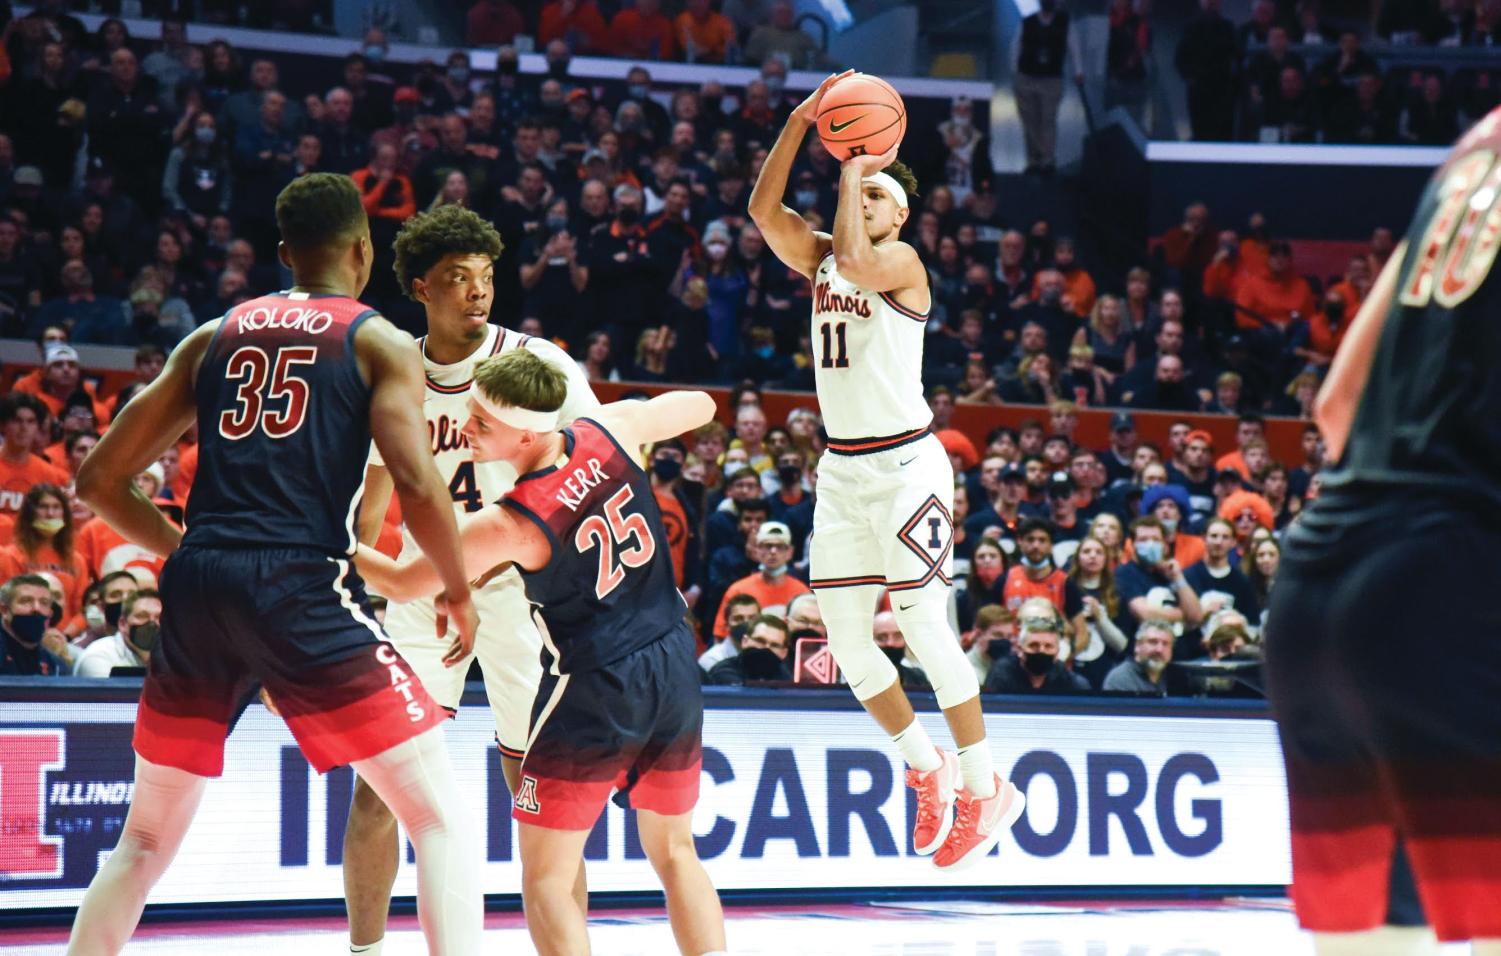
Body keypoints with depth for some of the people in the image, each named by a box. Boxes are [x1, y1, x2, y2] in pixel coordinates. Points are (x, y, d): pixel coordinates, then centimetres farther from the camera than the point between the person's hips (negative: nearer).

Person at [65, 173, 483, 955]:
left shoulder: (213, 337, 19)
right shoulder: (380, 342, 7)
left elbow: (100, 481, 18)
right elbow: (417, 485, -7)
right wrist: (460, 595, 7)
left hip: (196, 592, 5)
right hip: (300, 586, -5)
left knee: (146, 839, 20)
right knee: (440, 815, 3)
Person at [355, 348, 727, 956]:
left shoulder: (508, 526, -20)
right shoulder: (611, 429, -8)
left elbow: (402, 584, -6)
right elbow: (700, 407, 13)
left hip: (594, 690, -6)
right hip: (675, 669, 6)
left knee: (545, 876, 4)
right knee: (674, 853, 19)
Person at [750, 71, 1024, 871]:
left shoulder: (903, 262, -8)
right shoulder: (819, 259, 11)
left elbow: (856, 261, -30)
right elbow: (764, 210, -3)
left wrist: (853, 171, -16)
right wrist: (801, 121, -10)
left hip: (905, 465, -7)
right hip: (842, 468, 7)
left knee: (924, 629, -7)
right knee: (845, 640, 6)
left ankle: (984, 790, 3)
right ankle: (928, 770, 22)